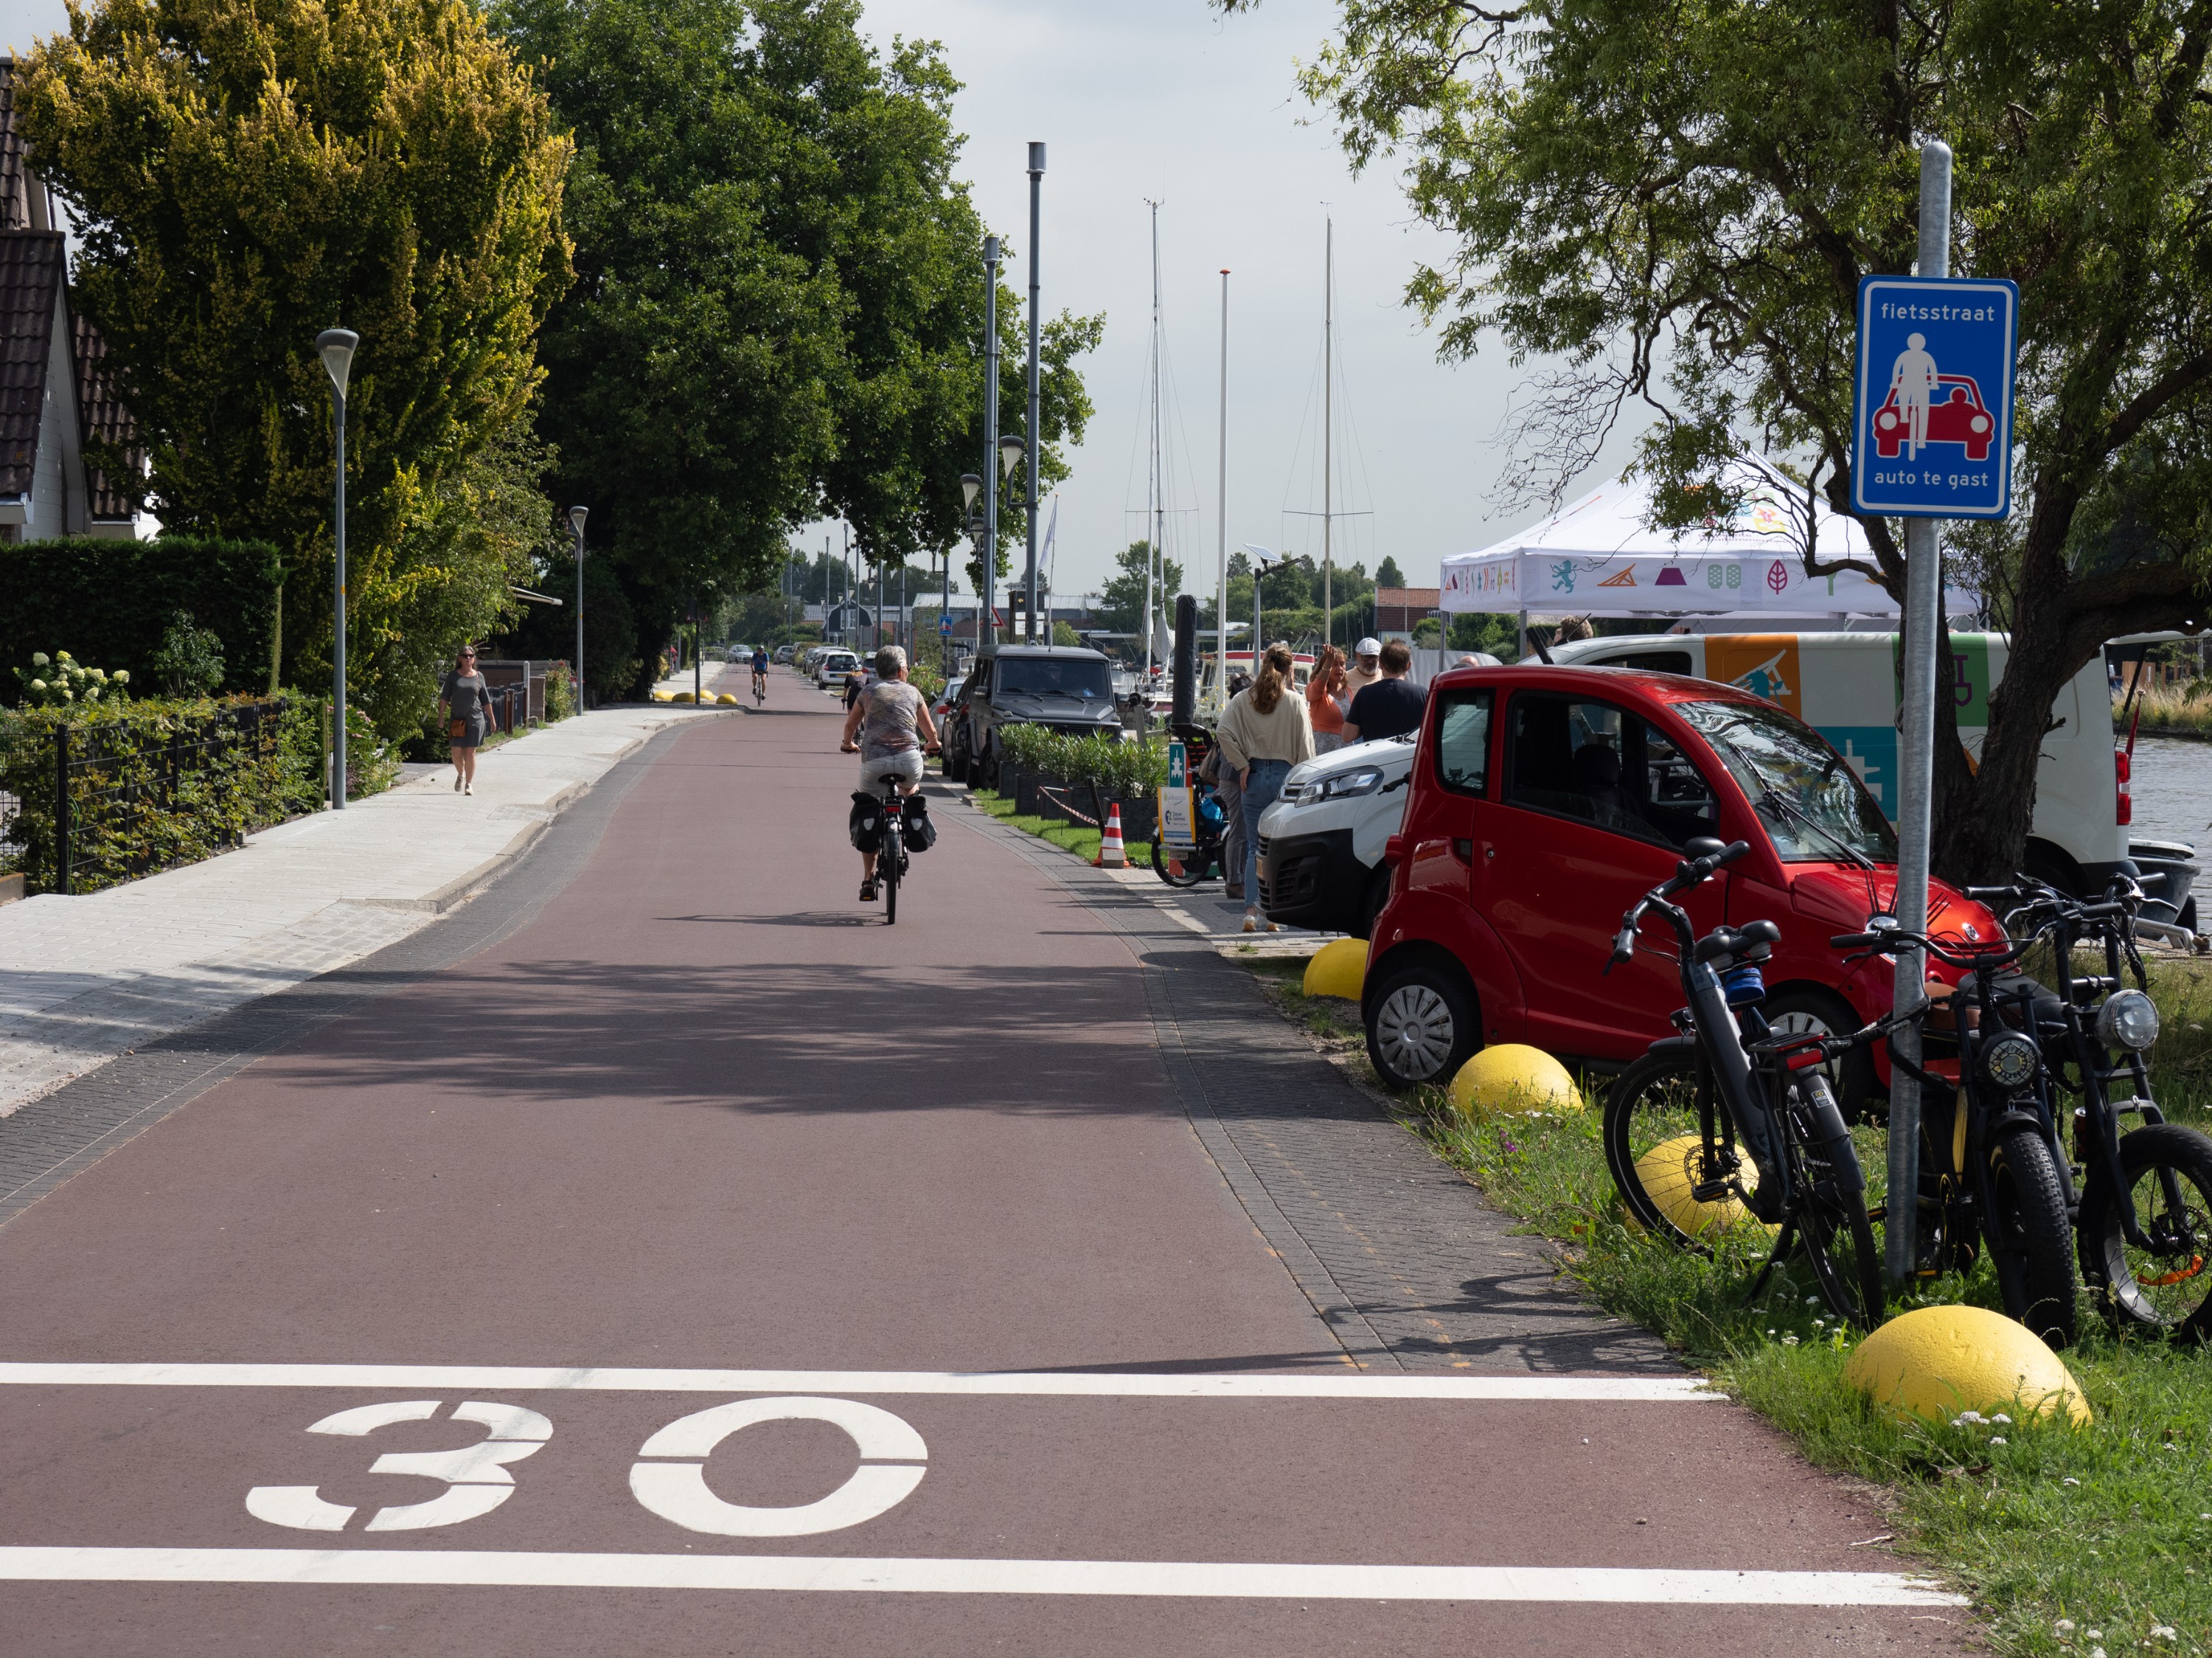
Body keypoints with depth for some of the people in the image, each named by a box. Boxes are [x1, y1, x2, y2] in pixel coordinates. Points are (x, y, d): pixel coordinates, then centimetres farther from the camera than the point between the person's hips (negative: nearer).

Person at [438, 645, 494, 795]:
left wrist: (492, 719, 10)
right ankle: (460, 775, 27)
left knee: (470, 752, -3)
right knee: (456, 752, -1)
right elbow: (445, 697, 2)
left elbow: (486, 700, 10)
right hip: (456, 720, 0)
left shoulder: (478, 677, 6)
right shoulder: (453, 676, 3)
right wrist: (440, 716, -6)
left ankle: (469, 784, 6)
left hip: (475, 719, 0)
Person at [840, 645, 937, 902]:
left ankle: (868, 879, 8)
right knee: (911, 788, 37)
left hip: (874, 761, 0)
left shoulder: (868, 693, 16)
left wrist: (849, 744, 53)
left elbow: (850, 726, 31)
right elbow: (931, 733, 24)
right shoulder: (912, 693, 16)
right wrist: (931, 745, 48)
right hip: (909, 760, 0)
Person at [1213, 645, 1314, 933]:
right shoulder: (1296, 704, -4)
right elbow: (1305, 748, -5)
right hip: (1286, 776, -2)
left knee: (1255, 847, 6)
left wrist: (1242, 765, -2)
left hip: (1254, 776, 2)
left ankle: (1251, 911, -2)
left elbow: (1223, 732, -9)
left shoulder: (1243, 700, 2)